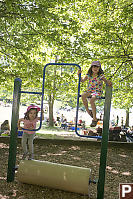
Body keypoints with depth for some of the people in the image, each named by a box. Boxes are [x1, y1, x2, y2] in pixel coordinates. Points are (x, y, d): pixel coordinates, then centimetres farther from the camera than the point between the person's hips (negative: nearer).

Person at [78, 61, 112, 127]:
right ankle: (88, 111, -12)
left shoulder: (101, 76, -1)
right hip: (89, 91, 4)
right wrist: (79, 74, -1)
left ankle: (94, 119, -20)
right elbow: (82, 80, 13)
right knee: (83, 96, -30)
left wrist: (109, 83, -25)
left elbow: (106, 81, -2)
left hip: (97, 92, -4)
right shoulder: (88, 75, 10)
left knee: (91, 100, -33)